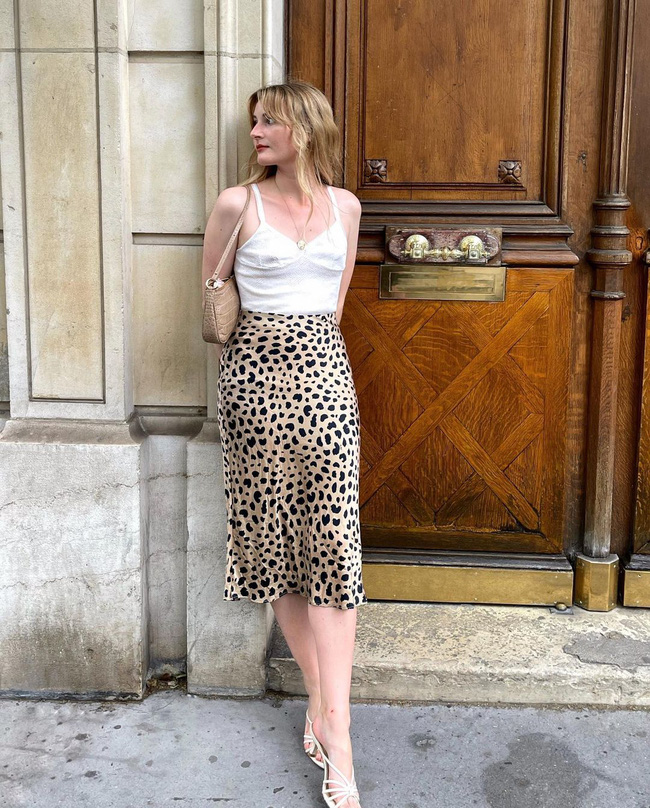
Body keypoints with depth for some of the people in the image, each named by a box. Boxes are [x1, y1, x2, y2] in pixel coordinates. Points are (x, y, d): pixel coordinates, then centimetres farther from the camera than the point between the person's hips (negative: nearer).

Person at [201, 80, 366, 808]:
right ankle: (320, 694, 19)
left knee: (332, 542, -5)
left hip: (323, 370, 2)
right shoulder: (238, 203, 0)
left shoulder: (344, 206, 9)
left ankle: (334, 724, -2)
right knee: (276, 538, 4)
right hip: (256, 374, -1)